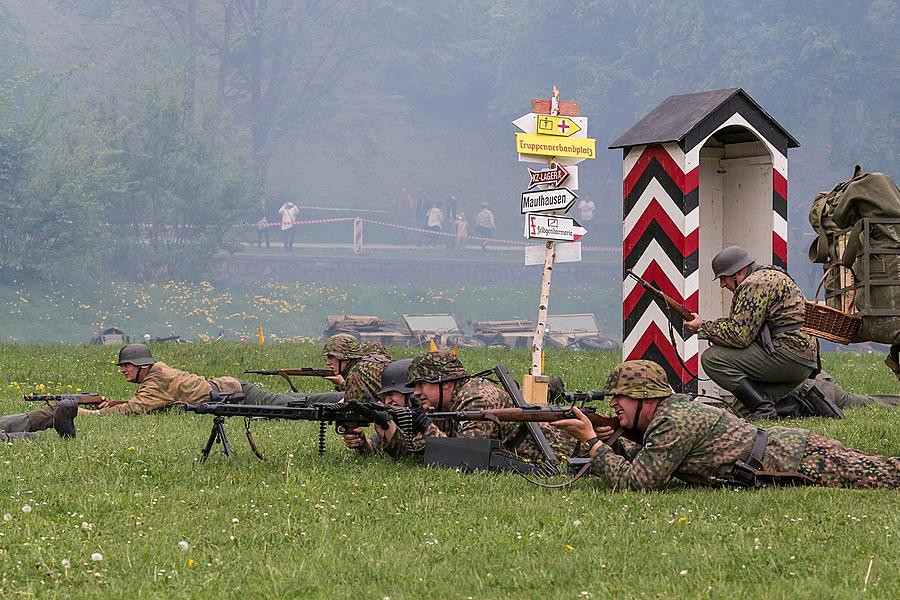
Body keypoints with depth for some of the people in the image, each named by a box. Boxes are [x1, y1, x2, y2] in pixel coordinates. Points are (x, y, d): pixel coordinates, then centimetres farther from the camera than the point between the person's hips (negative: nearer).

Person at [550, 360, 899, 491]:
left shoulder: (674, 422, -19)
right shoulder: (673, 407, 11)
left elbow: (633, 483, -23)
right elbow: (646, 465, 22)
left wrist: (592, 441, -17)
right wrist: (612, 441, 4)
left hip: (801, 461, -8)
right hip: (786, 444, 8)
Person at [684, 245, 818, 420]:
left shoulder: (754, 284, -12)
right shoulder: (770, 275, 22)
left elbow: (739, 334, -17)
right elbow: (744, 324, 22)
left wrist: (703, 327, -6)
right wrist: (709, 326, 10)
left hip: (788, 352, -11)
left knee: (711, 358, -14)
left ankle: (763, 409, -17)